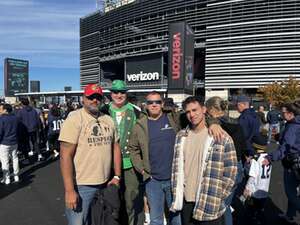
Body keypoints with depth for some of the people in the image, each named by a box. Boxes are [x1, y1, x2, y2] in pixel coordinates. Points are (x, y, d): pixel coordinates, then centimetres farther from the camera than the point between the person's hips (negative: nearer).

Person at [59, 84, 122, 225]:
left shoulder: (108, 120, 6)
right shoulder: (74, 119, -13)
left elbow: (115, 148, 13)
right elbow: (65, 156, -17)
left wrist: (117, 176, 8)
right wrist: (69, 190, -20)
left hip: (105, 184, 6)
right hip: (81, 186, -6)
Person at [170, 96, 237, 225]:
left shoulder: (222, 138, -10)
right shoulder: (181, 136, 3)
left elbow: (230, 172, -6)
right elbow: (176, 167, 7)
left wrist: (217, 197, -5)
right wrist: (176, 196, 5)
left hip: (211, 205, -3)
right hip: (185, 202, 4)